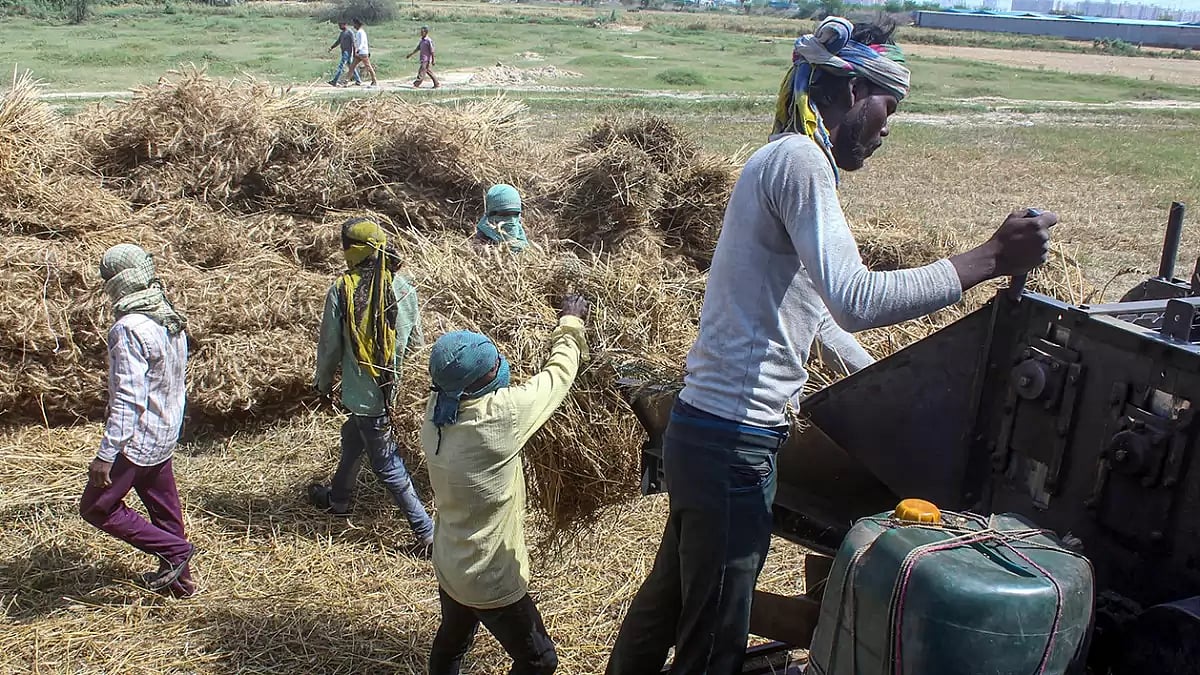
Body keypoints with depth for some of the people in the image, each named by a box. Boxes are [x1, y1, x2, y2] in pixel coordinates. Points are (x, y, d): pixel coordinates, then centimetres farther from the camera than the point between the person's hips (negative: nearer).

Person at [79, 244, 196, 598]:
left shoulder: (130, 329, -23)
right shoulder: (172, 320, 4)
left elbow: (129, 398, -27)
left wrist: (106, 454, -23)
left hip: (137, 439, -9)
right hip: (166, 435, 9)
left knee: (96, 507, 5)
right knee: (163, 508, 18)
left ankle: (174, 551, 2)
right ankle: (180, 580, 29)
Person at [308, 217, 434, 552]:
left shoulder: (341, 290, -17)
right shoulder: (403, 287, -6)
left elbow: (329, 345, -7)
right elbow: (415, 340, 5)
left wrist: (323, 381, 11)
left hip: (361, 392, -5)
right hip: (390, 389, 5)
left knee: (386, 464, 4)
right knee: (352, 440, 28)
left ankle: (426, 531, 7)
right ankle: (338, 498, 50)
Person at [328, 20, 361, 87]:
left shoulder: (350, 32, -9)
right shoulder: (342, 33, 18)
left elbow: (353, 43, -13)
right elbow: (338, 42, 19)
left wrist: (354, 54, -18)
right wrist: (331, 47, 5)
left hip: (348, 52, -9)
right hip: (344, 52, 9)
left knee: (341, 66, -13)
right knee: (351, 67, 11)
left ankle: (335, 81, -16)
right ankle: (358, 80, 16)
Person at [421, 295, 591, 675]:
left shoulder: (435, 412, -10)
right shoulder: (499, 416, -30)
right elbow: (557, 376, -15)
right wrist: (571, 324, 2)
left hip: (449, 567, 7)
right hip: (490, 580, -7)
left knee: (450, 645, 29)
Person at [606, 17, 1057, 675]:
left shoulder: (782, 159, 17)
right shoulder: (799, 158, -15)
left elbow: (825, 306, 24)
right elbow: (857, 301, -27)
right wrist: (988, 258, -20)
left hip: (699, 428, 10)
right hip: (734, 444, -10)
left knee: (667, 596, 26)